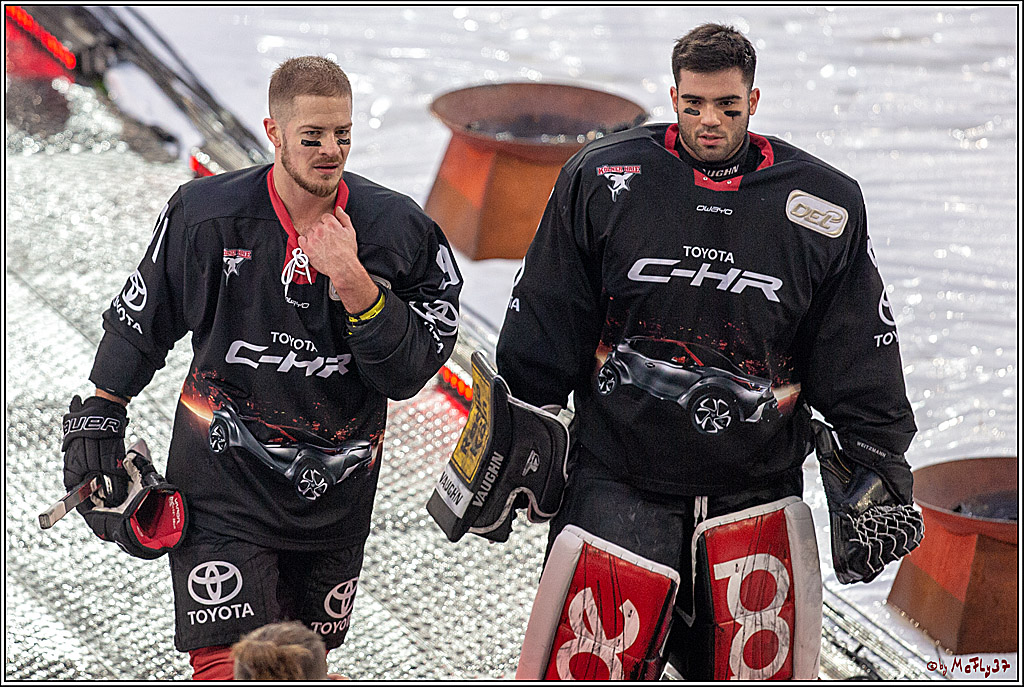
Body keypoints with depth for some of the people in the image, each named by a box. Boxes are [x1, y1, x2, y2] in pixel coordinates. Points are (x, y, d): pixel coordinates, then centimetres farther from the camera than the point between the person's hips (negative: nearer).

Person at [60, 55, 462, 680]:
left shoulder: (397, 230, -7)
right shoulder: (208, 215, -8)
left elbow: (408, 374, -9)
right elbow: (140, 319, 8)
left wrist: (355, 285, -22)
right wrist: (97, 419, 10)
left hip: (335, 494, 2)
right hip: (225, 478, -2)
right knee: (229, 668, -15)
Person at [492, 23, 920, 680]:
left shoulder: (826, 205, 1)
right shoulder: (601, 181, -1)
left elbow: (860, 361, 8)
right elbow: (543, 332, 6)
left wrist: (875, 475, 9)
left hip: (756, 494, 1)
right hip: (618, 483, -1)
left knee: (755, 668, 4)